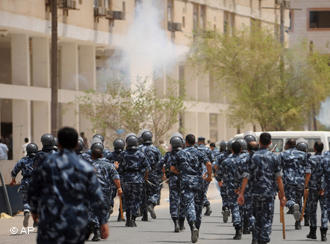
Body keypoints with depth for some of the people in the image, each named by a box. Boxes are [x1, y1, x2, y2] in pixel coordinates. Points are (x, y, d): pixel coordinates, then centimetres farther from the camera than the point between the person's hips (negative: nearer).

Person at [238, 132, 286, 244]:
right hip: (269, 193, -2)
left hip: (255, 193, 2)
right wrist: (282, 195, 2)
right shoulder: (274, 157, -2)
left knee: (257, 219, 16)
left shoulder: (252, 157, 0)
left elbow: (246, 177, -6)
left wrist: (241, 194, -5)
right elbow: (279, 178, -3)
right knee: (267, 221, 0)